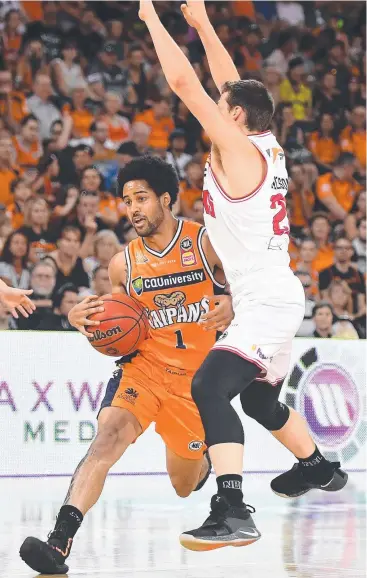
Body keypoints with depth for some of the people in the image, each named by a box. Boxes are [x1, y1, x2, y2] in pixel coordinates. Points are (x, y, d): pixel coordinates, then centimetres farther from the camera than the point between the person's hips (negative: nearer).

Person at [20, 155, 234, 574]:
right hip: (143, 367, 0)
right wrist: (81, 318, -9)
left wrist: (233, 307, -23)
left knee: (184, 486, 13)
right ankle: (59, 541, -41)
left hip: (196, 376, 0)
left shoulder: (207, 244, -7)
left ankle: (202, 457, 53)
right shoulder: (123, 264, 2)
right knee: (109, 435, -30)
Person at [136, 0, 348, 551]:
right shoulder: (268, 147, 7)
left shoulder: (238, 149, -15)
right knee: (259, 398, 30)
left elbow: (184, 83, -18)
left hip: (267, 302, -10)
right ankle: (318, 468, 52)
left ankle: (232, 513, -38)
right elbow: (233, 85, 22)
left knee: (209, 387, -26)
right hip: (276, 298, 10)